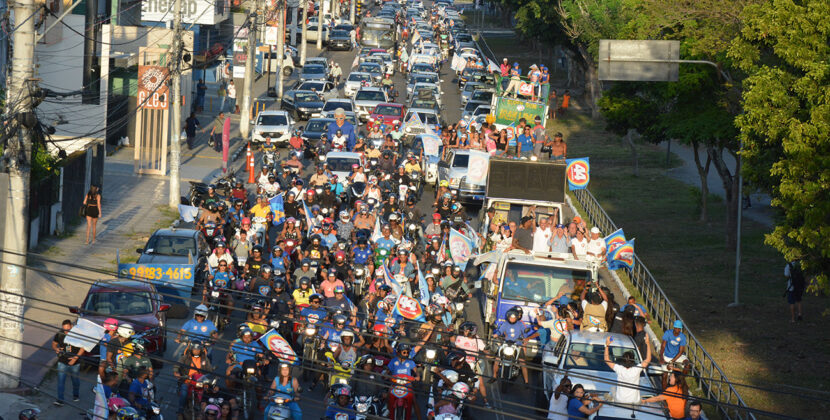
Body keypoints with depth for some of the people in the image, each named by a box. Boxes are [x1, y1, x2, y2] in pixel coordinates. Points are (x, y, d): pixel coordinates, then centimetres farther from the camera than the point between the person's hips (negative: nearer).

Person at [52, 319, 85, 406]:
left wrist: (75, 358, -16)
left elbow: (82, 348, -7)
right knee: (61, 381, -8)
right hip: (62, 362, 0)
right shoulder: (59, 335, -7)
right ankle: (60, 399, -6)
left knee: (75, 380, 17)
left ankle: (76, 395, 40)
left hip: (75, 363, 0)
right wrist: (56, 349, -17)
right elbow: (54, 344, 6)